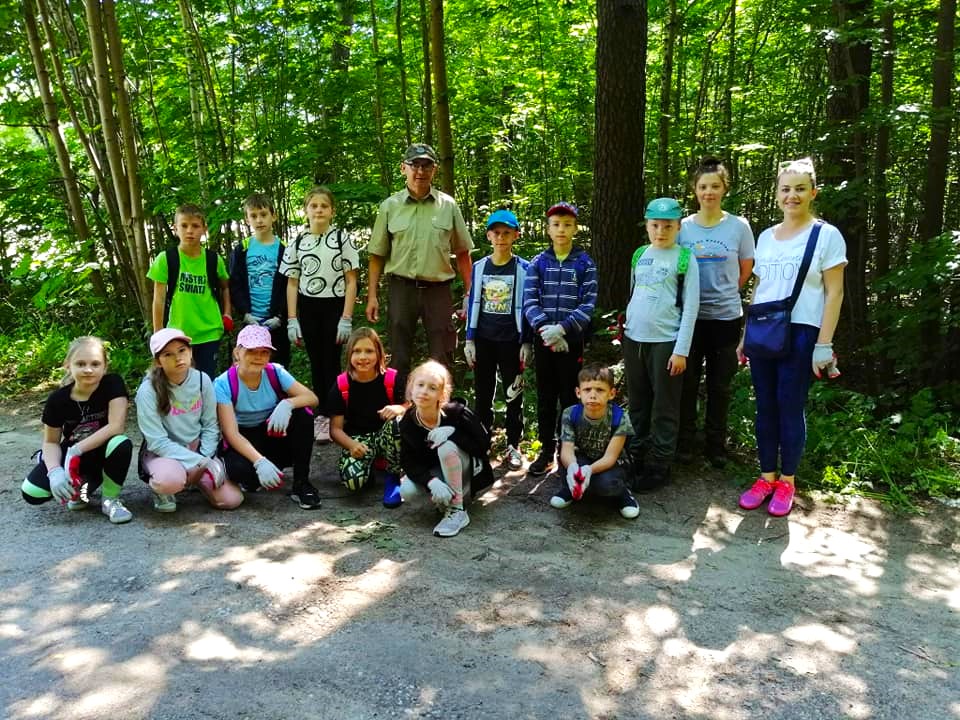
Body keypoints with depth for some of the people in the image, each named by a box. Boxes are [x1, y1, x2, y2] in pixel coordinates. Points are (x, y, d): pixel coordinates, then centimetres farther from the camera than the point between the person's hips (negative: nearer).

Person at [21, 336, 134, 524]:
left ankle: (110, 500, -10)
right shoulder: (58, 399, -14)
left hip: (103, 452, -2)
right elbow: (51, 442, -5)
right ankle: (81, 485, 12)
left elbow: (116, 427, -27)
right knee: (31, 492, -19)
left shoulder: (113, 383, -21)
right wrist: (55, 471, -24)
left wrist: (76, 450, -25)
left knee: (122, 444, -36)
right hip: (71, 454, 2)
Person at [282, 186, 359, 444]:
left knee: (331, 361, -3)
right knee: (316, 362, 9)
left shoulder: (343, 238, -3)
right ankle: (322, 413, 20)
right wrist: (292, 319, 0)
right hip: (308, 308, 3)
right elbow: (292, 283, 7)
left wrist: (346, 318, -10)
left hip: (335, 306, -3)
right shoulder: (298, 242, 5)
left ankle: (330, 416, 8)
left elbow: (351, 281, -4)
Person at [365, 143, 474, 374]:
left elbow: (462, 253, 8)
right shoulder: (390, 206, 3)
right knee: (399, 358, 7)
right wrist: (372, 295, 0)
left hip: (438, 289, 0)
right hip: (401, 288, 0)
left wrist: (470, 294, 3)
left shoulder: (448, 205, 4)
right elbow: (378, 255, 6)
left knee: (442, 359, 7)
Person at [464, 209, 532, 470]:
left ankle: (513, 446, 16)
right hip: (483, 340, 2)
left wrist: (527, 342, -5)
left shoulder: (523, 268, -2)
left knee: (513, 395, 5)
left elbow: (526, 307, -1)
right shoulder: (479, 267, 5)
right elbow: (472, 305, 7)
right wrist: (469, 340, 3)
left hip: (511, 341, -2)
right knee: (483, 394, 10)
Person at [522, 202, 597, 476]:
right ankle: (546, 451, 17)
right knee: (545, 397, 8)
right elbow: (529, 301, -2)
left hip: (572, 340, -2)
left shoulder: (585, 263, 1)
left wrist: (562, 328, -20)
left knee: (570, 397, 4)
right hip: (543, 340, 2)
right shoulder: (538, 263, 6)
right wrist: (545, 329, -18)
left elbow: (588, 304, -6)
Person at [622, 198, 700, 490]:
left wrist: (681, 350, -12)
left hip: (665, 341, -5)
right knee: (638, 404, 13)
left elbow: (690, 307, -8)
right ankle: (636, 457, 25)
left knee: (664, 408, 3)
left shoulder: (684, 258, -5)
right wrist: (627, 328, 15)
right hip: (633, 339, 5)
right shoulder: (639, 255, 9)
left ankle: (658, 467, 11)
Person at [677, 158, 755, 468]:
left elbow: (746, 269, 9)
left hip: (726, 315, 0)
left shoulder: (739, 226, -2)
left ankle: (716, 443, 22)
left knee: (720, 384, 9)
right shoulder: (682, 227, -1)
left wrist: (724, 292, 8)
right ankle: (685, 440, 20)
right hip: (690, 315, 0)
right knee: (688, 381, 7)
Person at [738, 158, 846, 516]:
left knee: (790, 407, 2)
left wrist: (824, 344, -11)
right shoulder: (766, 236, 11)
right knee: (765, 407, 8)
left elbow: (834, 293, -6)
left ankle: (787, 481, 16)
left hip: (800, 333, -4)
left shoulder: (826, 235, -3)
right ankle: (766, 477, 20)